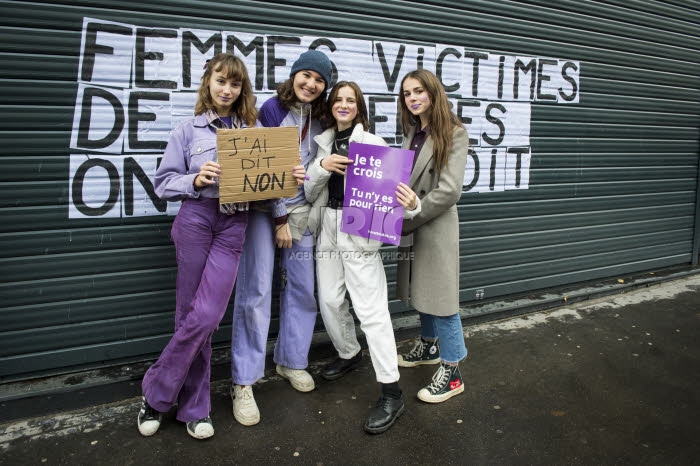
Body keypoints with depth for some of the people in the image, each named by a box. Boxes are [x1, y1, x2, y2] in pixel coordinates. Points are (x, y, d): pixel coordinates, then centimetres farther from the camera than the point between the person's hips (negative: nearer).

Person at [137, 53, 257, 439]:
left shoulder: (252, 131, 13)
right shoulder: (189, 129, 8)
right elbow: (163, 182, 5)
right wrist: (195, 180, -13)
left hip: (234, 223, 1)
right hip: (196, 217, -1)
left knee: (206, 316, -8)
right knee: (192, 315, 1)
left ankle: (156, 390, 13)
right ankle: (194, 405, 18)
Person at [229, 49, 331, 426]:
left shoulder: (319, 119, 9)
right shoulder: (272, 109, -7)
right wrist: (280, 218, -11)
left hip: (301, 211, 5)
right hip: (265, 209, -5)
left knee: (303, 289, 8)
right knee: (256, 292, -7)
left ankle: (291, 360, 29)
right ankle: (243, 382, 4)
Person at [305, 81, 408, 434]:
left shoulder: (372, 143, 0)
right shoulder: (322, 143, 14)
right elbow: (310, 193, 9)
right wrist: (322, 166, -10)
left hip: (359, 231, -5)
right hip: (328, 229, 5)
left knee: (371, 309, -8)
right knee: (330, 301, 11)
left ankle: (391, 393, -1)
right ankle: (349, 354, 39)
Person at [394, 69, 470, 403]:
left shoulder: (454, 133, -11)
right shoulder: (412, 132, 11)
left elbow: (450, 190, -17)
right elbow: (405, 178, 12)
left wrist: (417, 208, -23)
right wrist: (405, 209, -3)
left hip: (437, 226, -7)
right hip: (413, 225, 7)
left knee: (440, 295, -2)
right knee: (420, 289, 19)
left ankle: (451, 372, 11)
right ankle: (429, 346, 39)